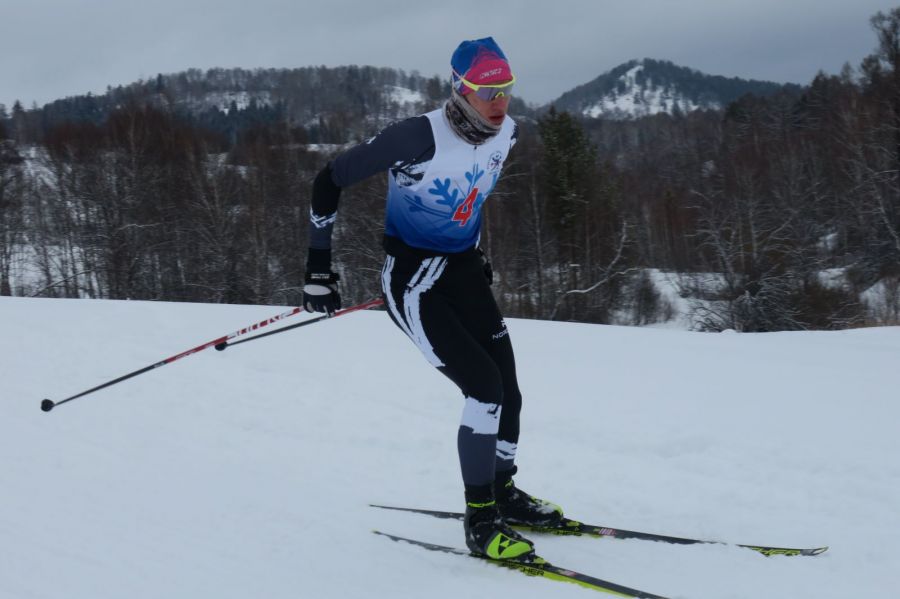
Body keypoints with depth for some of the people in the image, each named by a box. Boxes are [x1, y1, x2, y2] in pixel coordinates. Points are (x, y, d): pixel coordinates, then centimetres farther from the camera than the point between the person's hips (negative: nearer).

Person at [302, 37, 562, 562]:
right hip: (413, 279, -7)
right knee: (486, 388, -16)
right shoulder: (420, 138, -26)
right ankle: (480, 519, -2)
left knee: (508, 389, 5)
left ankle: (503, 492, 29)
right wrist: (319, 269, -16)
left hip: (463, 269, 7)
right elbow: (330, 181, -18)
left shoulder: (506, 134, -4)